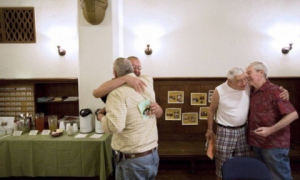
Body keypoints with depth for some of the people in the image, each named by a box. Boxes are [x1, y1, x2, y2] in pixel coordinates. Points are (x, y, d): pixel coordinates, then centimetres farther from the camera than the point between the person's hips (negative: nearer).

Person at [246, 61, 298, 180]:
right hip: (257, 142, 7)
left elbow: (293, 114, -19)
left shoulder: (274, 91, -16)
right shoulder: (252, 91, 6)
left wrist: (271, 130, -24)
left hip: (274, 144, -7)